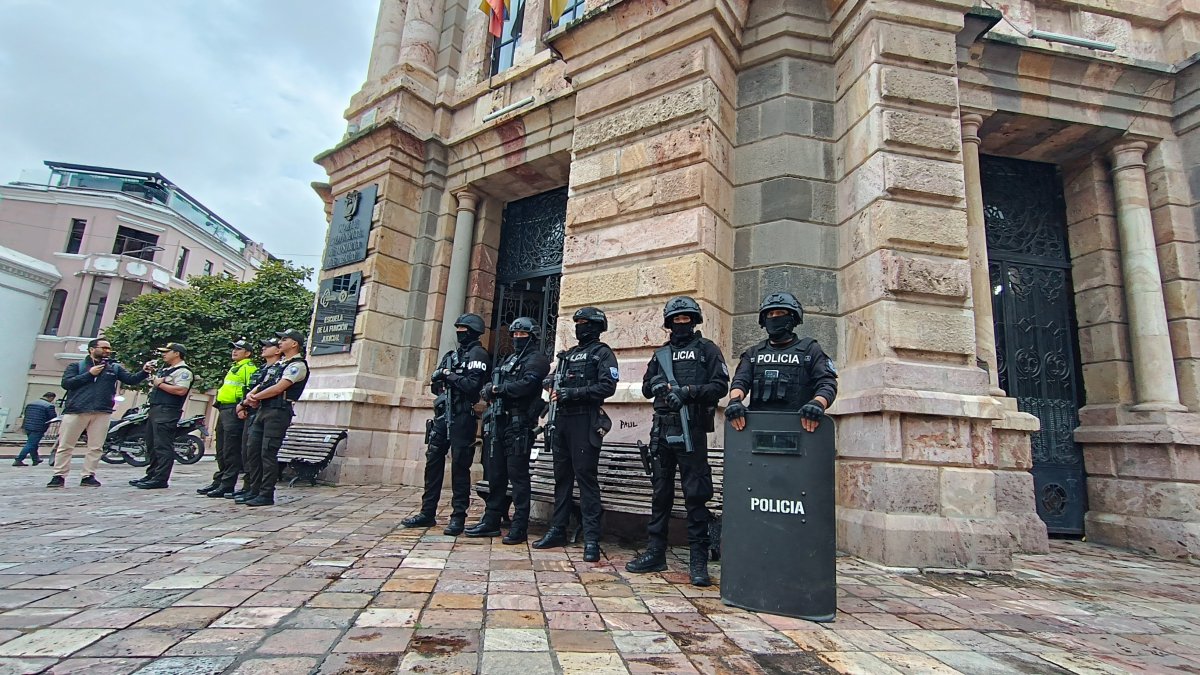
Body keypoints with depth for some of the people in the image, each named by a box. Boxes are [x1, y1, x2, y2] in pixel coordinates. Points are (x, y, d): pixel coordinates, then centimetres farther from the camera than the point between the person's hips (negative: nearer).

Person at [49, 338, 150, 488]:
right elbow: (66, 383, -2)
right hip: (76, 411, -1)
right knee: (65, 446, 4)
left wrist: (144, 372, -16)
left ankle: (88, 476, 10)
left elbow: (132, 379, 3)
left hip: (102, 413, 2)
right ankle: (59, 476, 12)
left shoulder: (115, 368, 15)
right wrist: (90, 374, -8)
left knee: (96, 447, 2)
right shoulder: (76, 366, 10)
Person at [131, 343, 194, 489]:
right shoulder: (164, 369, 22)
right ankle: (152, 475, 25)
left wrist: (160, 384, -15)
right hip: (155, 410, 11)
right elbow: (155, 382, 34)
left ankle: (160, 479, -8)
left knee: (163, 446, -10)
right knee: (152, 445, 16)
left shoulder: (183, 371, -11)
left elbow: (181, 390, -24)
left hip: (167, 411, -11)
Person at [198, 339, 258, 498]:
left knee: (231, 451, -8)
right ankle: (218, 481, 23)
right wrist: (220, 406, 21)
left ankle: (227, 485, -4)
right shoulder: (234, 368, 25)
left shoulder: (249, 368, -8)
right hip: (223, 411, 11)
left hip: (234, 411, -11)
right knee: (221, 450, 15)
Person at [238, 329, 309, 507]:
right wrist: (251, 394, 2)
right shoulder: (279, 363, 21)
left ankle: (267, 495, -2)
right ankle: (254, 491, 18)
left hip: (278, 412, -9)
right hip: (264, 409, 9)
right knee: (254, 450, 10)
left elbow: (278, 388, -16)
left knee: (268, 453, -8)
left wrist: (255, 397, -4)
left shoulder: (298, 365, -9)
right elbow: (264, 384, 22)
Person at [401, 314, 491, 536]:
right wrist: (439, 378, -1)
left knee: (459, 466, -3)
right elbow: (435, 385, 20)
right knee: (433, 461, 8)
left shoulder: (478, 354, -4)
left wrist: (450, 376, -8)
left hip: (462, 418, -7)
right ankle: (427, 513, 18)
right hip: (442, 415, 8)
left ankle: (458, 517, 5)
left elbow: (473, 385, -18)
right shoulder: (451, 355, 20)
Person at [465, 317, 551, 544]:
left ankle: (519, 527, 1)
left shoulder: (536, 359, -3)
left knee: (518, 475, -5)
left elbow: (526, 385, -19)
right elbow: (492, 385, 17)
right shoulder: (509, 359, 24)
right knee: (496, 473, 12)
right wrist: (490, 388, -7)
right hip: (500, 421, 8)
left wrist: (499, 388, -9)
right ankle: (491, 521, 22)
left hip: (519, 424, -8)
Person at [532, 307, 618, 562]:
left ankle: (591, 539, -4)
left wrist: (574, 393, -17)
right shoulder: (568, 354, 21)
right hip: (562, 420, 7)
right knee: (562, 476, 12)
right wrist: (554, 389, 1)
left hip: (585, 422, -7)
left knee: (586, 477, -8)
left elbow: (608, 386, -13)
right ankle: (557, 531, 21)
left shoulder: (602, 353, 0)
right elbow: (556, 381, 25)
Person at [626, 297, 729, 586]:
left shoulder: (707, 349, 5)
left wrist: (689, 391, -17)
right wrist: (657, 385, -3)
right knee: (661, 492, 11)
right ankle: (655, 553, 21)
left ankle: (699, 560, 7)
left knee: (696, 495, -2)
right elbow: (646, 388, 19)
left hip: (692, 432, -5)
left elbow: (720, 386, -4)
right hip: (662, 430, 5)